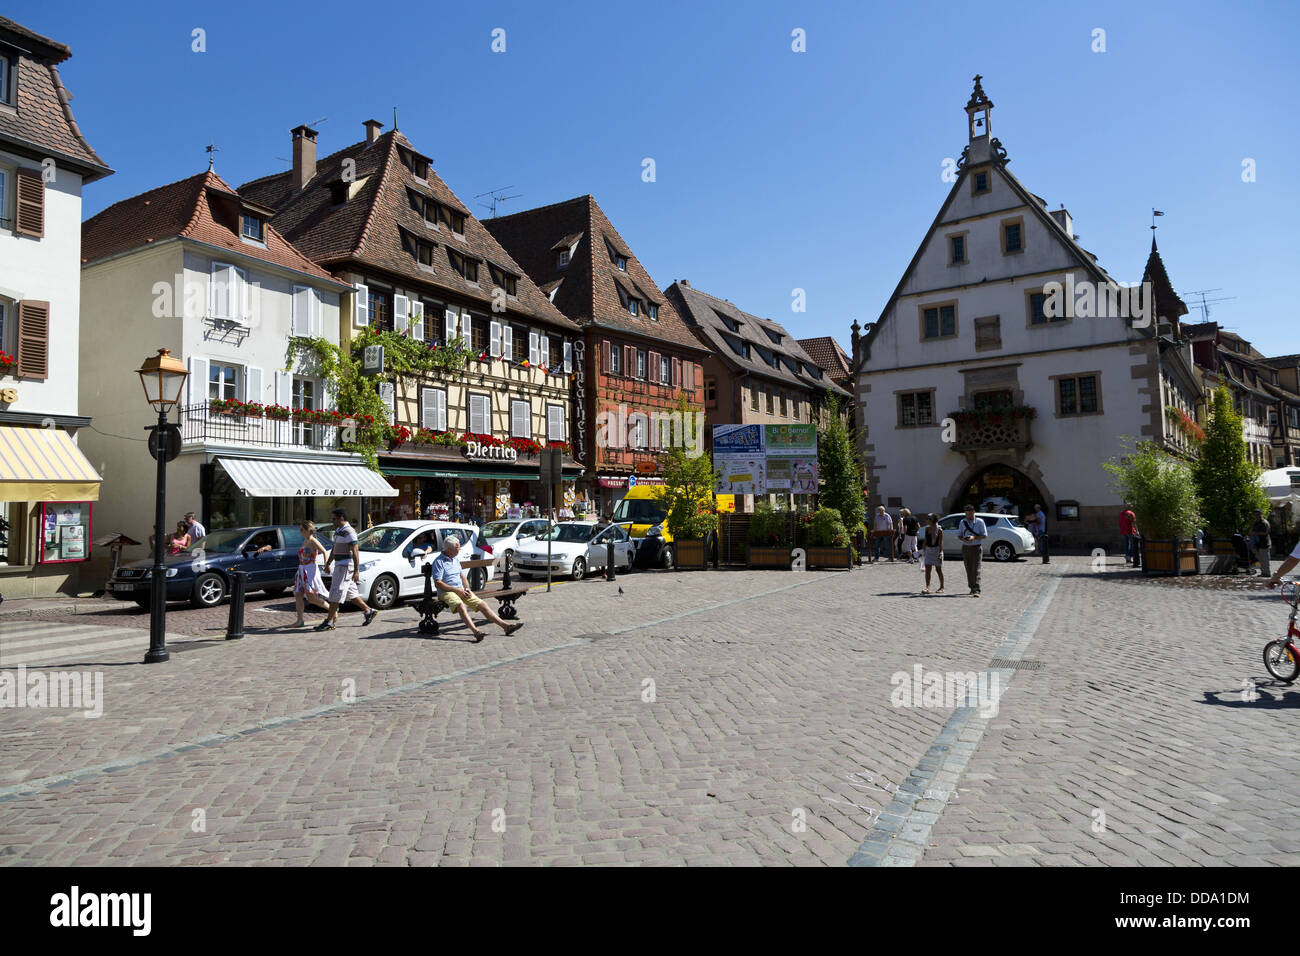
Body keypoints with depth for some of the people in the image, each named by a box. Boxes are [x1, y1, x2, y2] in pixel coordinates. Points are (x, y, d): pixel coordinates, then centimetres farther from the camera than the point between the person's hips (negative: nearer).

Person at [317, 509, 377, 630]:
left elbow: (355, 552, -20)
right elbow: (333, 550, 25)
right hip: (339, 566, 10)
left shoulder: (349, 532, -16)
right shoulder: (338, 531, 15)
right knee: (350, 593, 13)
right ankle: (369, 611, 21)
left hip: (346, 566, -10)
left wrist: (356, 571, -23)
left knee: (335, 593, -8)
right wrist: (328, 564, 24)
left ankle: (329, 622, -5)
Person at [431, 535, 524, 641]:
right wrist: (457, 590, -16)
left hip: (460, 590, 7)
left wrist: (466, 589, 5)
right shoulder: (438, 561, -8)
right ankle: (475, 631, -54)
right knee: (461, 605, -37)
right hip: (447, 592, -7)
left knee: (482, 604, -8)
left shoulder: (456, 559, 18)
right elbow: (437, 583, -15)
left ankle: (505, 626, -11)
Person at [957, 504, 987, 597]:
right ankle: (972, 588, 20)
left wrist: (974, 537, -19)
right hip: (965, 547, 4)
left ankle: (976, 591, -17)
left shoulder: (980, 522, -3)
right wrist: (963, 539, -13)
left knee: (976, 570, -12)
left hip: (977, 548, -4)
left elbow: (984, 535, -3)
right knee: (968, 570, 7)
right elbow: (959, 536, 10)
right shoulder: (962, 522, 7)